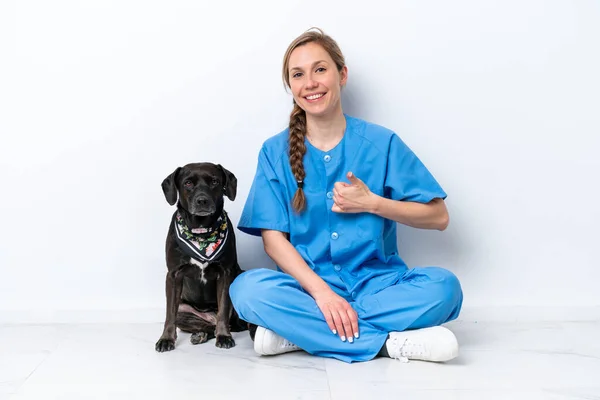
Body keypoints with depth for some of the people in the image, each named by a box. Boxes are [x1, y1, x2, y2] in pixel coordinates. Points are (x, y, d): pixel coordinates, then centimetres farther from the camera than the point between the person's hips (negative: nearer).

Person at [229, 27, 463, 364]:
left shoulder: (381, 143, -1)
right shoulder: (275, 152, 2)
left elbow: (438, 216, 1)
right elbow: (273, 236, -5)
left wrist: (372, 203, -13)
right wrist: (321, 292, -19)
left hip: (376, 282, 0)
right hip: (309, 284, 1)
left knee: (443, 285, -28)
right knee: (248, 288, -30)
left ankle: (303, 330, -22)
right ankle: (391, 342, -25)